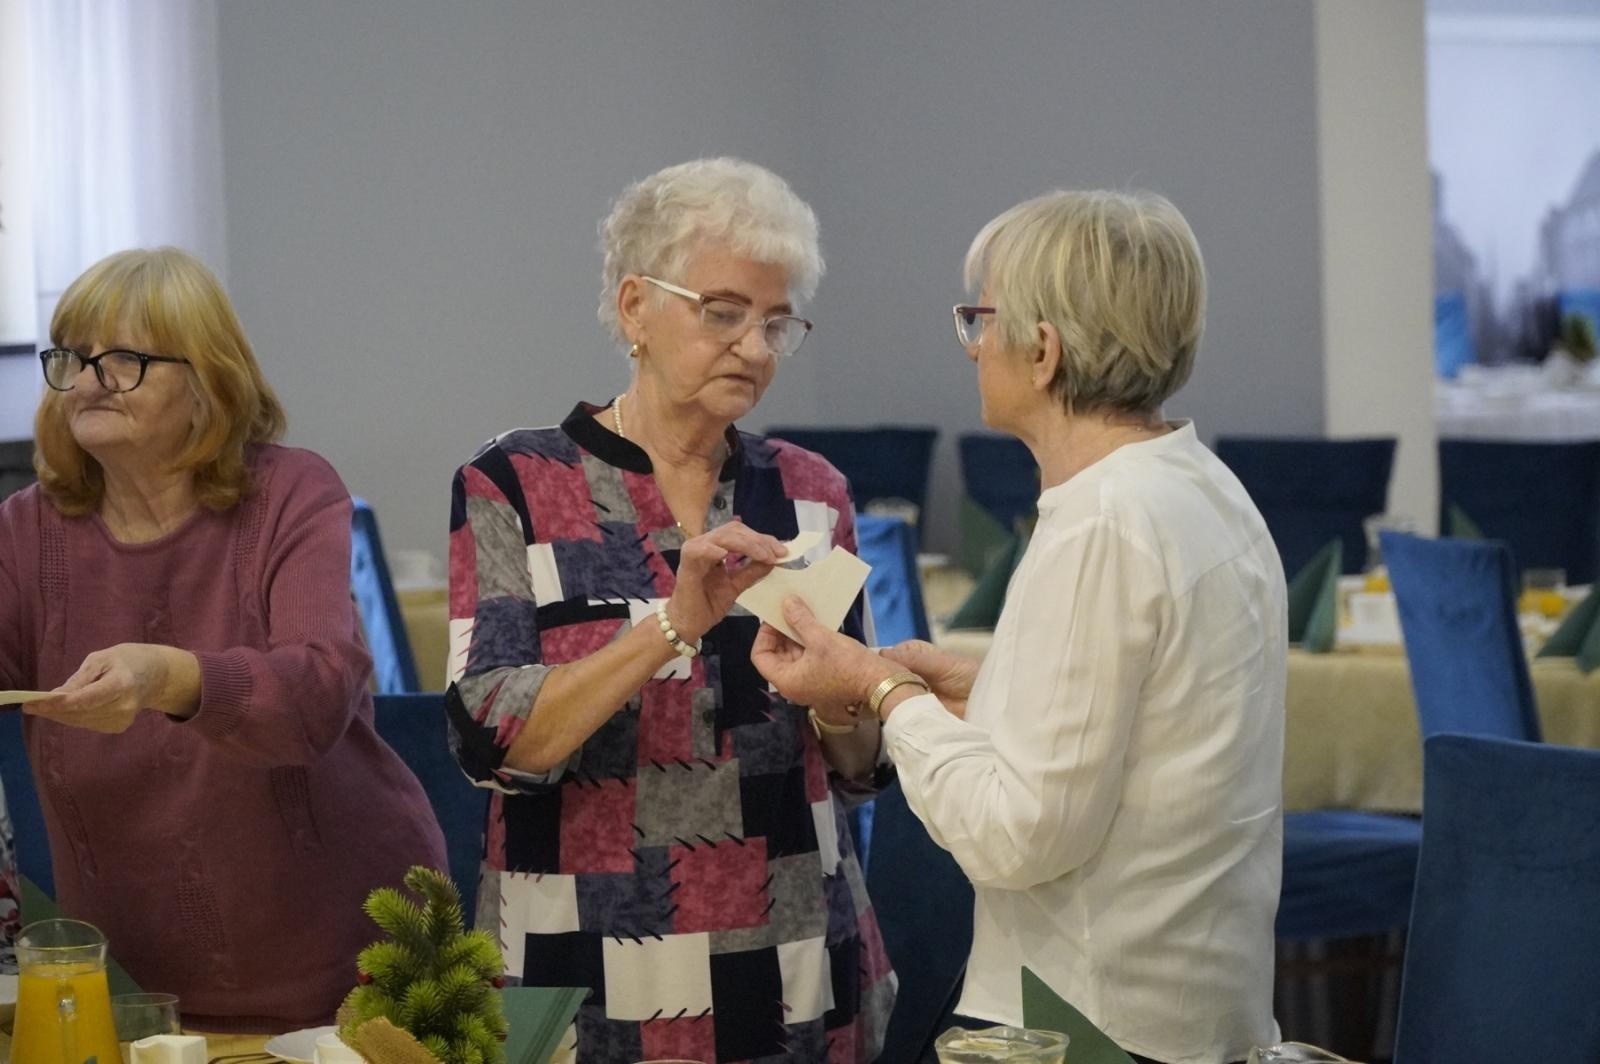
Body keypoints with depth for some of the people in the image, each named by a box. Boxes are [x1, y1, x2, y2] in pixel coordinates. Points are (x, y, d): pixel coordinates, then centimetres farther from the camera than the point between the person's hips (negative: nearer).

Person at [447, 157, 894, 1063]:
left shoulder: (807, 493, 5)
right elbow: (493, 738, -15)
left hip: (794, 970, 3)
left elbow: (857, 766, 8)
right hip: (589, 978, -3)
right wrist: (674, 623, -24)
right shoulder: (514, 487, -4)